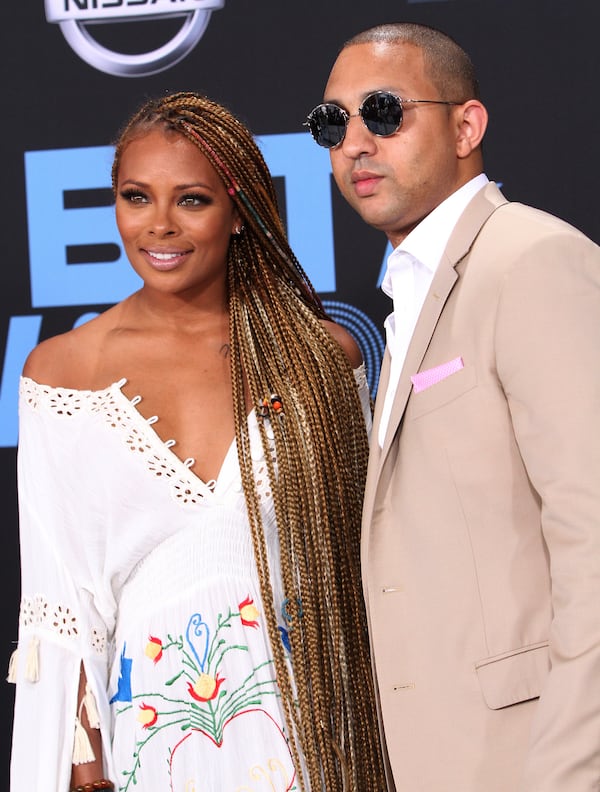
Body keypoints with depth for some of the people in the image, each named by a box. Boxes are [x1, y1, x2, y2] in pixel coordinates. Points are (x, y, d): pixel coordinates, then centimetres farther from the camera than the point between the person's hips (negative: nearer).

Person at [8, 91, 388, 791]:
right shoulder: (62, 369, 0)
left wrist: (380, 729, 1)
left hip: (301, 718, 0)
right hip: (149, 719, 0)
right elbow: (62, 596, 0)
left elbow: (354, 556, 6)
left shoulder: (322, 355, 1)